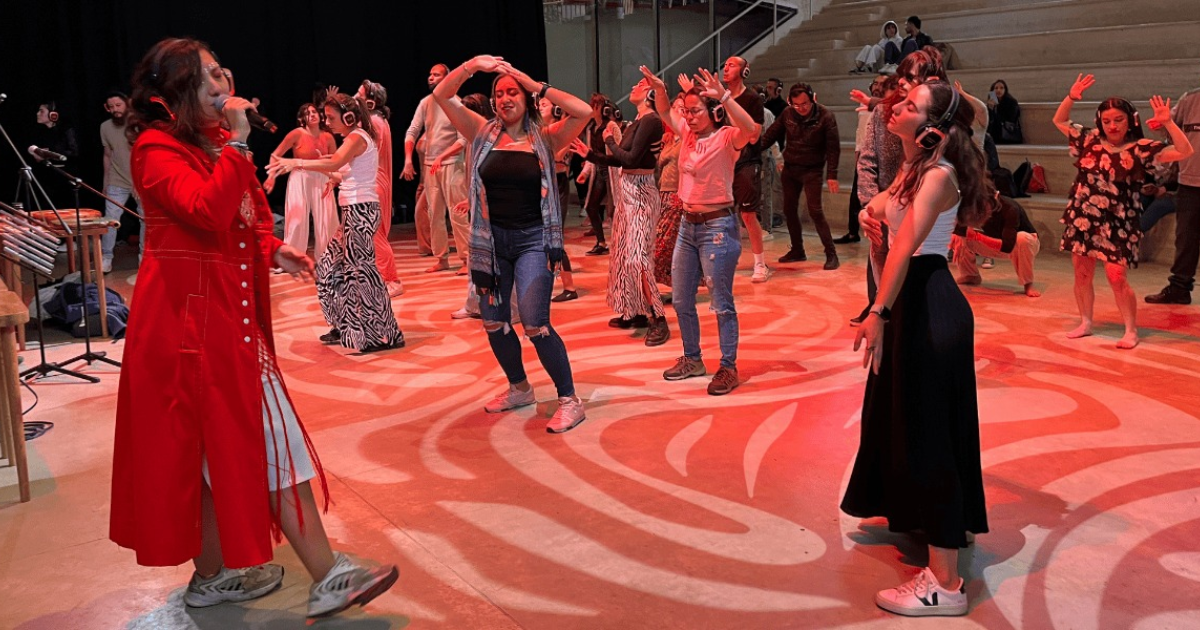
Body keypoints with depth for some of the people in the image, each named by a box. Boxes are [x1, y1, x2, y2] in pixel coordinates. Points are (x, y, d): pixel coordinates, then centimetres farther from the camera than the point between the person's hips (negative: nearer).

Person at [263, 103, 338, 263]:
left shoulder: (328, 137, 1)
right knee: (297, 220, -4)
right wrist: (271, 176, -13)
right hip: (300, 180, -3)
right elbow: (276, 155, -5)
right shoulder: (297, 134, -8)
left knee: (326, 221, 5)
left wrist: (332, 180, -5)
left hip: (321, 180, 3)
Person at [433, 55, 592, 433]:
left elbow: (584, 112, -18)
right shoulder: (483, 133, 4)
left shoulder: (545, 139, -3)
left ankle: (569, 399, 1)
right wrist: (472, 65, -17)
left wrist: (536, 86, -15)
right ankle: (519, 389, 36)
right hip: (491, 239, 5)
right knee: (493, 323, 14)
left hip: (533, 238, -4)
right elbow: (440, 96, -3)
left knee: (535, 324, -14)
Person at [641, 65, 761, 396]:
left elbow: (752, 130, -34)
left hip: (717, 226, -8)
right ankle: (692, 359, 30)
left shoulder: (726, 137, -13)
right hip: (688, 223, 8)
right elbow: (665, 114, 24)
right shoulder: (688, 134, 8)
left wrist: (724, 95, -38)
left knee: (722, 303, -1)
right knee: (681, 299, 15)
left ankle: (728, 368, 11)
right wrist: (659, 90, 5)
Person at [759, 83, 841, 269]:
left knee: (815, 210, -12)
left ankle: (831, 254, -5)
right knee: (789, 210, 9)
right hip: (790, 168, 5)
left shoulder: (825, 116, -14)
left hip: (812, 170, -5)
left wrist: (832, 175, -17)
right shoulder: (787, 114, -4)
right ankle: (797, 251, 23)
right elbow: (771, 134, 1)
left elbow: (833, 147, -13)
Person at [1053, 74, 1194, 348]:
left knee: (1117, 277, -9)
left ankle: (1131, 331, 5)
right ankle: (1085, 323, 25)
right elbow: (1059, 121, 15)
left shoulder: (1140, 149, -6)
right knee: (1082, 273, 10)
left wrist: (1167, 123, -20)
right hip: (1083, 219, 4)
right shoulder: (1089, 140, 5)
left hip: (1117, 224, -4)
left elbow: (1185, 152, -11)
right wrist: (1071, 97, 0)